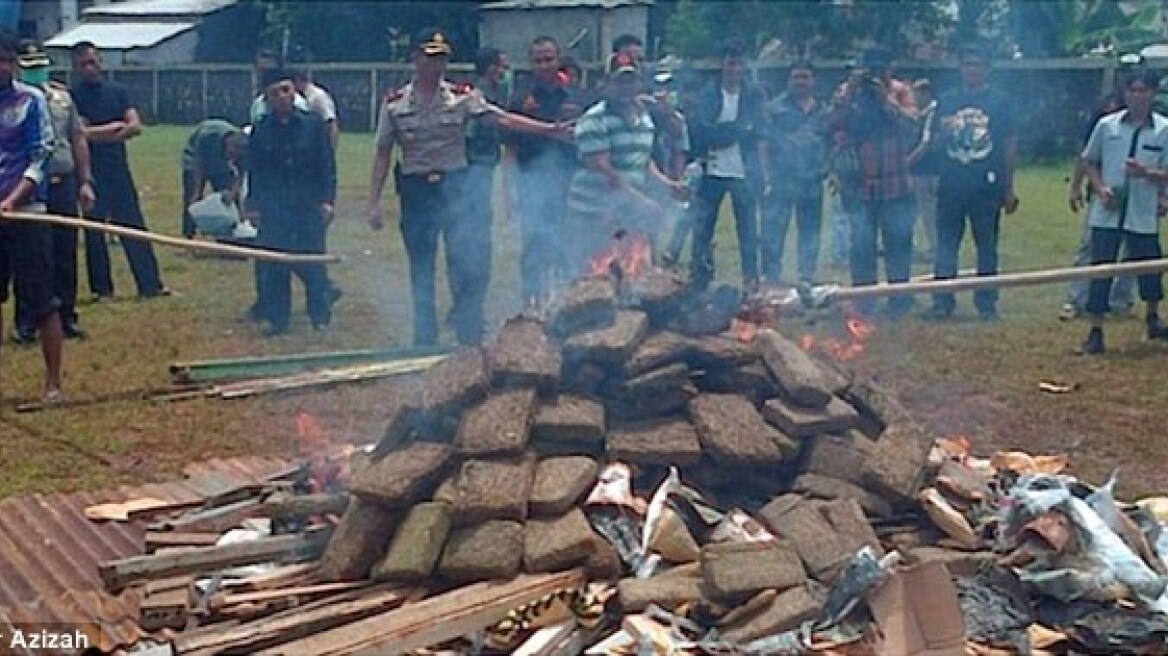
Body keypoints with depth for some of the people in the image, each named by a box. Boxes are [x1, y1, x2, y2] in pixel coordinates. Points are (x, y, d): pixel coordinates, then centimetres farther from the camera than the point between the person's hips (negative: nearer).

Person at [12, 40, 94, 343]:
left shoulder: (62, 96, 11)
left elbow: (78, 139, 15)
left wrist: (85, 181, 10)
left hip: (64, 185, 4)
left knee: (65, 257, 8)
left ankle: (67, 317, 18)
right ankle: (26, 324, 11)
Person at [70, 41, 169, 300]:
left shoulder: (117, 90, 9)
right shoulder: (72, 96, -1)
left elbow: (135, 126, 0)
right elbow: (81, 133, -11)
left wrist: (100, 135, -11)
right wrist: (116, 126, -4)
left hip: (118, 169, 3)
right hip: (89, 173, -3)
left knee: (135, 228, 2)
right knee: (94, 231, 3)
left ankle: (150, 284, 4)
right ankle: (102, 289, 11)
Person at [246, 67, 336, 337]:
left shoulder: (313, 124, 0)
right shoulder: (261, 131, 4)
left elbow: (327, 165, 1)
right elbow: (254, 171, 9)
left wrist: (327, 200, -5)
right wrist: (253, 206, 5)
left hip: (309, 206, -1)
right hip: (273, 208, 1)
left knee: (313, 264, 2)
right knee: (274, 268, 4)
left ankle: (321, 317, 12)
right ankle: (277, 319, 13)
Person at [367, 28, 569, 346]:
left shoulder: (462, 98, 0)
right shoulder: (395, 104, 1)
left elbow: (503, 119, -8)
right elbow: (382, 155, 4)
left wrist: (550, 129, -19)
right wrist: (374, 203, -1)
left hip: (455, 188, 0)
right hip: (416, 191, 1)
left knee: (469, 266, -6)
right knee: (421, 273, 8)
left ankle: (469, 338, 7)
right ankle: (424, 341, 19)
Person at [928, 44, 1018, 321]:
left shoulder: (999, 101, 3)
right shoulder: (947, 101, 10)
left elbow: (1010, 145, 2)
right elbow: (936, 142, 16)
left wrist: (1009, 188, -2)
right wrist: (944, 132, -8)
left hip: (986, 184, -2)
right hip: (951, 184, 2)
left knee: (987, 246, 5)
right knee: (946, 245, 2)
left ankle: (987, 303, 12)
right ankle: (942, 302, 6)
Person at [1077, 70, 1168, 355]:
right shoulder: (1106, 125, 1)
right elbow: (1089, 161, 9)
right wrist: (1100, 188, -7)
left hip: (1143, 215, 0)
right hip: (1106, 213, 0)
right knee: (1100, 271, 0)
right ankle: (1096, 333, 5)